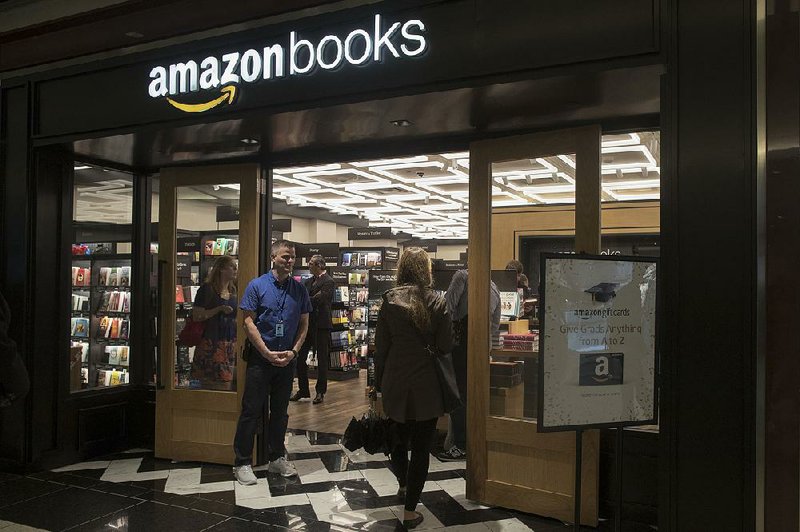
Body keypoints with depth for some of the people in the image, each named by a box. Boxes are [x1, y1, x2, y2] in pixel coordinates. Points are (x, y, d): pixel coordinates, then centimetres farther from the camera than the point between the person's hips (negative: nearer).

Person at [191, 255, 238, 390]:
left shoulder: (234, 291, 14)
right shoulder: (207, 289, -3)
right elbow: (196, 316, -10)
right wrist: (220, 309, -15)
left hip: (230, 344, 5)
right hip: (211, 344, -5)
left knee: (226, 384, 1)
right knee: (209, 385, -4)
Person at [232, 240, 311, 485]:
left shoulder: (299, 290, 5)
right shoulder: (257, 285, -5)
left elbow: (304, 324, 8)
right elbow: (248, 322, -8)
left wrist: (293, 352, -6)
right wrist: (268, 353, -14)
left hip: (287, 360, 4)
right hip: (260, 357, -3)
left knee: (280, 411, 13)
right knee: (251, 410, 1)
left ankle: (277, 458, 26)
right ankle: (242, 463, 11)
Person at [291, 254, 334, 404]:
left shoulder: (328, 282, -11)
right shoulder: (308, 281, 13)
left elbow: (317, 300, -20)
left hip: (321, 325, -7)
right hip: (307, 324, 7)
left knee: (321, 360, 4)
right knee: (300, 358, 8)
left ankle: (320, 392, 15)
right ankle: (303, 390, 20)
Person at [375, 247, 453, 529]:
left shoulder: (389, 301, -6)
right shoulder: (438, 303, -8)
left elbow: (381, 347, -3)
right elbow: (446, 346, -6)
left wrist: (379, 383, 6)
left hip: (396, 384, 1)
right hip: (428, 387, -1)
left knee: (398, 439, 22)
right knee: (421, 447, 8)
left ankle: (403, 484, 45)